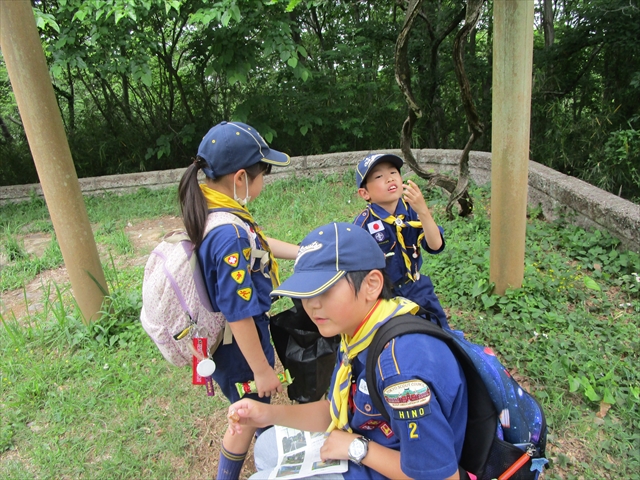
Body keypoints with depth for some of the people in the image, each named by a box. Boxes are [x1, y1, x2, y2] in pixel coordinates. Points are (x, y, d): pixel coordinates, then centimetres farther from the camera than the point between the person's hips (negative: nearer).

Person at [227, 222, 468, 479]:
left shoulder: (402, 363, -37)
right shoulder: (357, 333, -8)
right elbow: (337, 410, 4)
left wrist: (357, 448, -21)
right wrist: (269, 414, -9)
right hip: (364, 445, 8)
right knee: (268, 447, 21)